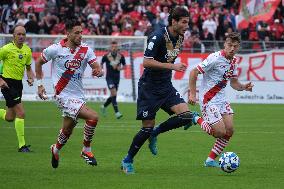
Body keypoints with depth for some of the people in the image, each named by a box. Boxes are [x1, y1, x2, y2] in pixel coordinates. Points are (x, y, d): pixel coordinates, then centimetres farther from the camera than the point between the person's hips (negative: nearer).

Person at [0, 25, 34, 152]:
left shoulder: (27, 50, 7)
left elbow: (28, 68, 19)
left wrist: (31, 78, -1)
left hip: (18, 84, 7)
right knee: (21, 113, -15)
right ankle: (22, 145, -9)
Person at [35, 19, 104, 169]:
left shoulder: (86, 50, 0)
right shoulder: (56, 49, -8)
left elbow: (97, 68, -7)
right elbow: (39, 62, 7)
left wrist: (99, 71, -31)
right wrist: (39, 84, 5)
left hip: (78, 96, 5)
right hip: (64, 96, -5)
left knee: (67, 130, 17)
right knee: (93, 117, -21)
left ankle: (56, 150, 47)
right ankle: (86, 150, -4)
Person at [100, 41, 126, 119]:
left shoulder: (121, 56, 0)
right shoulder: (106, 56, -7)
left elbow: (124, 65, 12)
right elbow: (101, 63, 10)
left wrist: (121, 68, -9)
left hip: (117, 77, 4)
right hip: (109, 77, -4)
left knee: (113, 95, 11)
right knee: (114, 94, -17)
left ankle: (104, 106, 38)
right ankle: (117, 112, -17)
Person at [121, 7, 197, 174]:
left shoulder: (180, 38, 5)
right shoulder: (158, 36, -19)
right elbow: (146, 62, -24)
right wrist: (172, 66, -27)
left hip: (166, 86, 7)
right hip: (149, 87, -7)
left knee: (186, 116, -12)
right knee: (147, 128, -4)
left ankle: (155, 134, 10)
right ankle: (128, 161, 15)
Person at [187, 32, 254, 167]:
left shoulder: (233, 61, 7)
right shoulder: (215, 58, -18)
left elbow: (234, 83, 16)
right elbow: (194, 72, -16)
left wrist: (244, 87, -5)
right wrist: (192, 93, -19)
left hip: (221, 99, 8)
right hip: (208, 100, -8)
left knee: (229, 130, -1)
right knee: (221, 132, -13)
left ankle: (211, 160, 12)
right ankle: (197, 119, 11)